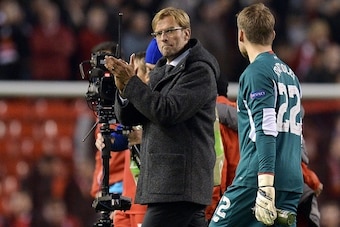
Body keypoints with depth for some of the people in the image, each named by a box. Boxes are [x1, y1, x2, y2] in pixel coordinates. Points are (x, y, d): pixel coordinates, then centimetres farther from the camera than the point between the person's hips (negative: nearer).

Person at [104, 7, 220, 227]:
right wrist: (124, 88, -6)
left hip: (179, 183, -9)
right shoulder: (159, 72, 19)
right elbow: (128, 118, 14)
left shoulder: (200, 70, -7)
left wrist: (131, 82, -14)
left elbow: (168, 112, -19)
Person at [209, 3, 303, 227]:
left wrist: (265, 187, -23)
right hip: (292, 183, 7)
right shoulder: (289, 73, 19)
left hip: (256, 181, -7)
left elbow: (266, 130, -16)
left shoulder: (256, 72, -6)